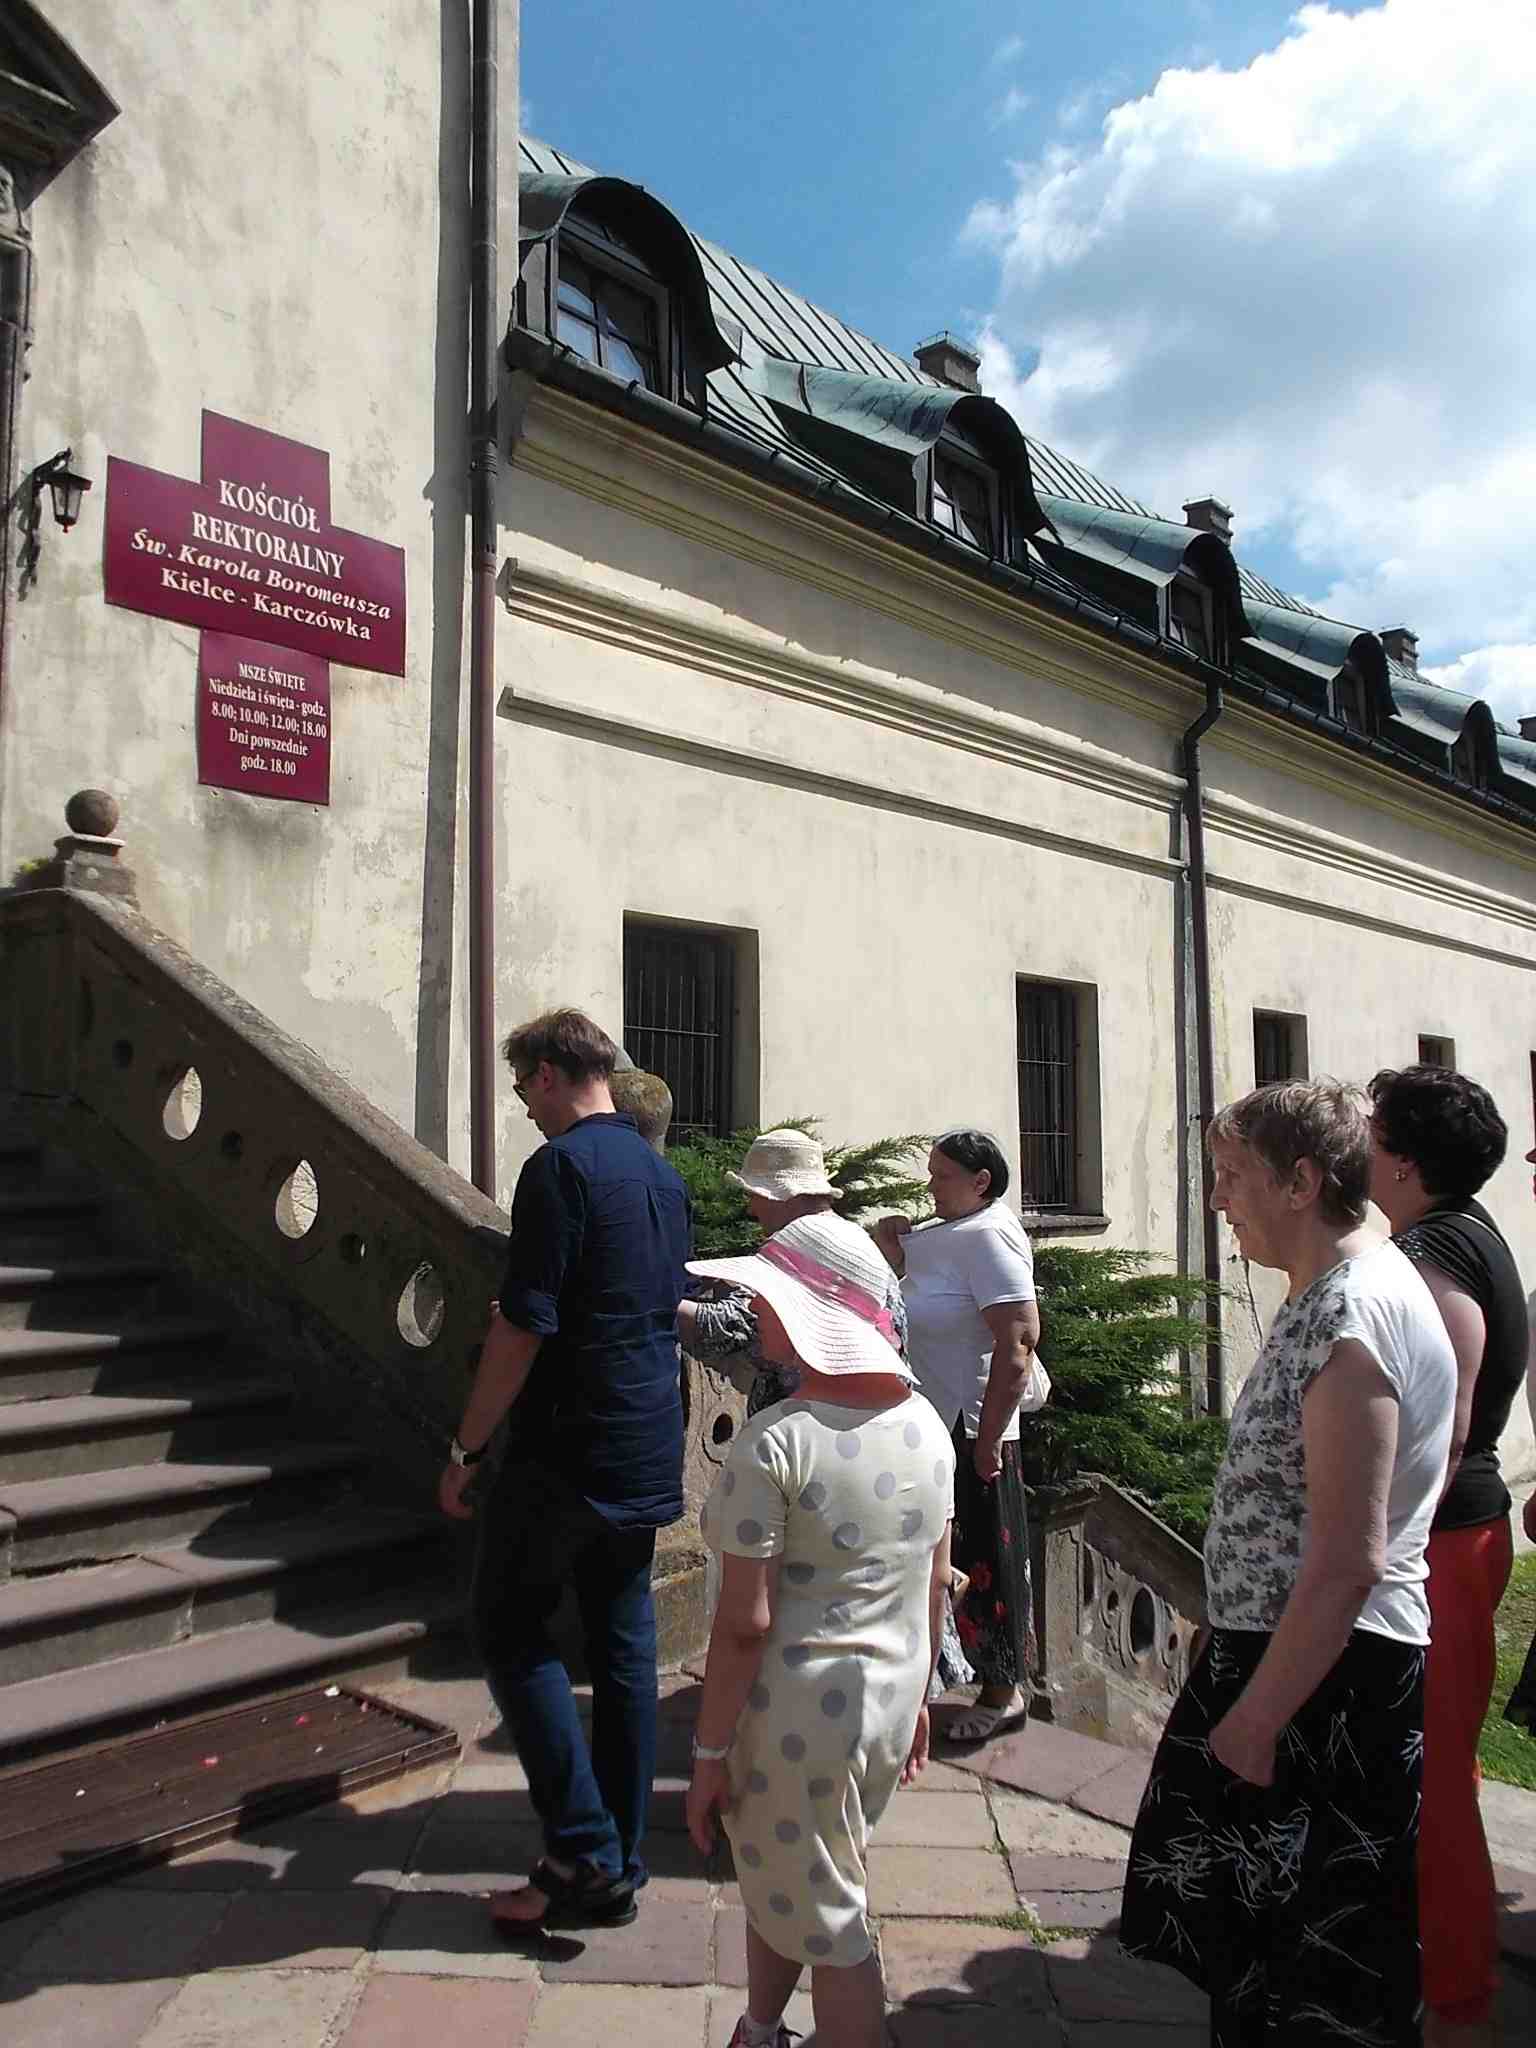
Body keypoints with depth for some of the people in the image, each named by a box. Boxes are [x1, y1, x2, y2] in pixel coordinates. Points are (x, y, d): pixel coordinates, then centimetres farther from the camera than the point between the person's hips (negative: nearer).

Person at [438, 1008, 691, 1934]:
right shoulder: (664, 1174, 12)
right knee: (625, 1647, 12)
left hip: (568, 1449, -8)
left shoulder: (561, 1165, -14)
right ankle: (620, 1868, 21)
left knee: (513, 1630, 6)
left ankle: (582, 1852, 4)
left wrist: (467, 1448, -10)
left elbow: (524, 1325, -18)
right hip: (650, 1457, 8)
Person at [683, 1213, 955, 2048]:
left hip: (797, 1718, -7)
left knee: (828, 1930, 11)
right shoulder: (924, 1423, -1)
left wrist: (708, 1751, -11)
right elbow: (935, 1580, 7)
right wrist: (916, 1691, 19)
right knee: (776, 1881, 27)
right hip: (888, 1704, 7)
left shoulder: (774, 1443, -23)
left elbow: (744, 1626, -21)